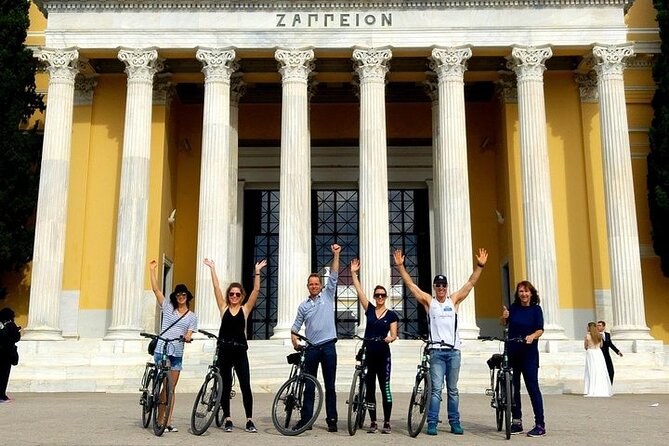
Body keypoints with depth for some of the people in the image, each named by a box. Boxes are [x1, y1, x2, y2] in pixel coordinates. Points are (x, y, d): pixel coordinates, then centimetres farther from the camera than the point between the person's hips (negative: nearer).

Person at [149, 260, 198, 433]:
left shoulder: (192, 316, 9)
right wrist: (152, 270, -3)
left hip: (177, 353, 3)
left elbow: (189, 334, 1)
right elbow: (156, 289, 1)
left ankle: (168, 421, 11)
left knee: (172, 388, 7)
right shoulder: (168, 307, 5)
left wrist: (187, 337, -23)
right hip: (162, 350, -3)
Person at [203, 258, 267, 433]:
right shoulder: (224, 308, 7)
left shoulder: (245, 309, 4)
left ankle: (249, 420, 5)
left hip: (240, 351, -1)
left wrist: (257, 272, -7)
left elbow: (256, 290, -3)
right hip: (224, 350, 1)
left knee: (245, 386, -2)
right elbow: (216, 288, 3)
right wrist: (212, 269, 0)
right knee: (225, 386, 7)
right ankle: (227, 419, 16)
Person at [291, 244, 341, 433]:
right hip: (311, 348, 2)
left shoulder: (328, 296, 6)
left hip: (328, 346, -2)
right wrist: (295, 341, -1)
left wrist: (336, 255, -9)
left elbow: (333, 276, -3)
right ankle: (306, 419, 12)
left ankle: (332, 420, 7)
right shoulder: (303, 306, 10)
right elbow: (296, 326, 13)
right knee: (309, 385, 7)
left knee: (330, 386, 2)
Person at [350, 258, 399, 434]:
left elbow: (394, 334, -5)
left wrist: (390, 338, -27)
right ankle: (373, 422, 14)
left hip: (383, 354, -3)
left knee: (385, 388, -3)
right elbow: (359, 291, 1)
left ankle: (387, 423, 4)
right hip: (368, 354, 3)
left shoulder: (391, 314, 1)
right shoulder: (369, 309, 6)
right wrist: (353, 273, -4)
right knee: (369, 389, 6)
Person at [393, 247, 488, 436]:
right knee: (436, 389, -5)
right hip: (436, 351, -2)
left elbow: (471, 282, 7)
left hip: (453, 351, 2)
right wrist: (400, 266, -6)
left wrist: (480, 266, -2)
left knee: (453, 390, 10)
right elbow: (410, 284, 1)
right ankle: (432, 423, -1)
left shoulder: (454, 300, 10)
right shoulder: (428, 301, 5)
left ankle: (454, 422, 16)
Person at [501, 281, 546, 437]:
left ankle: (540, 425, -3)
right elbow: (504, 324, 11)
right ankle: (516, 422, 17)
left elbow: (540, 329, -9)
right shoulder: (514, 307, 6)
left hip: (529, 354, -3)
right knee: (513, 388, 7)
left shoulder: (536, 309, -1)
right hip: (512, 352, 4)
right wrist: (504, 316, -12)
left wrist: (532, 336, -30)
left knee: (532, 387, -7)